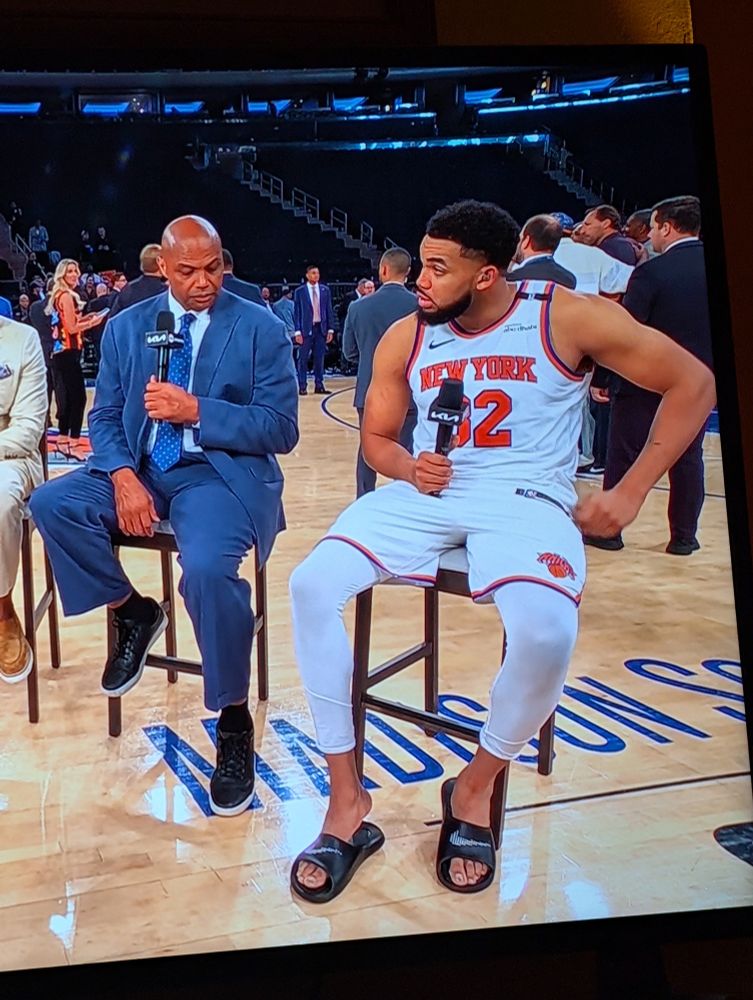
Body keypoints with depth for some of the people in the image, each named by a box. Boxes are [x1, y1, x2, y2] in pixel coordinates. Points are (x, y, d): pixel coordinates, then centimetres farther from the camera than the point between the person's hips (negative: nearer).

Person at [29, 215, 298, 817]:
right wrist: (123, 477, -14)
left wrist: (196, 410, -19)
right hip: (139, 471, 5)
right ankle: (132, 612, 4)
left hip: (222, 473, -5)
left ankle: (235, 724, -12)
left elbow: (282, 430, -7)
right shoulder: (126, 328, 10)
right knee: (51, 503, -21)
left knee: (207, 568, -34)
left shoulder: (261, 329, -1)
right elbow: (105, 418, 7)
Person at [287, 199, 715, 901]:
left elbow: (693, 382, -1)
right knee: (311, 584, -21)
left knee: (546, 630, -35)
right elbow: (377, 437, 16)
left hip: (525, 500, -3)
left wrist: (629, 492, -5)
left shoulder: (569, 317, -6)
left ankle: (475, 787, -4)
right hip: (426, 494, 4)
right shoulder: (405, 338, 4)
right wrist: (409, 469, -8)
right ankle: (347, 802, -10)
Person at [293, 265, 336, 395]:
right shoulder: (300, 291, 0)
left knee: (319, 359, 6)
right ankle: (302, 386, 5)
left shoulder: (325, 290, 8)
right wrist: (297, 331, -8)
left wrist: (330, 329, 2)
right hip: (306, 328, -3)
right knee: (303, 359, 0)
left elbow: (329, 311, 9)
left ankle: (319, 385, 13)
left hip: (321, 328, 3)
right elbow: (297, 312, -1)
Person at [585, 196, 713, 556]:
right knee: (688, 458, 13)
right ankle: (683, 537, 16)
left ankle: (609, 531, 12)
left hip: (645, 381, -5)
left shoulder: (651, 272, -15)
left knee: (623, 457, 7)